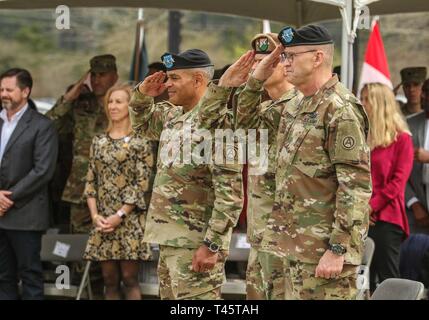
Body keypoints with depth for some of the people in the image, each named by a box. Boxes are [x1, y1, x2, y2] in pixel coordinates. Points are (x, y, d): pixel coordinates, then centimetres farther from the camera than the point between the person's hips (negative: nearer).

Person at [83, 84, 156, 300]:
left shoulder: (141, 142, -2)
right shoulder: (99, 141, 12)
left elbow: (142, 183, -8)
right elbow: (91, 181, 11)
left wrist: (120, 215, -13)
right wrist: (94, 214, -2)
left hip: (130, 220, -5)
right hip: (102, 220, 5)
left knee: (130, 278, -5)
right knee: (110, 279, 5)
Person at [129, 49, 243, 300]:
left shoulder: (216, 121, -18)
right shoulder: (174, 114, 11)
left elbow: (230, 193, -22)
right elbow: (142, 123, 33)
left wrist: (212, 245, -24)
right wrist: (142, 95, 11)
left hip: (196, 245, -10)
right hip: (170, 239, 10)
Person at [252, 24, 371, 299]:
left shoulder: (341, 109, -14)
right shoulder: (296, 108, 15)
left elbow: (356, 186, -19)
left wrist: (338, 249, -23)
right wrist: (257, 79, 15)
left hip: (323, 248, -9)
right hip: (295, 243, 9)